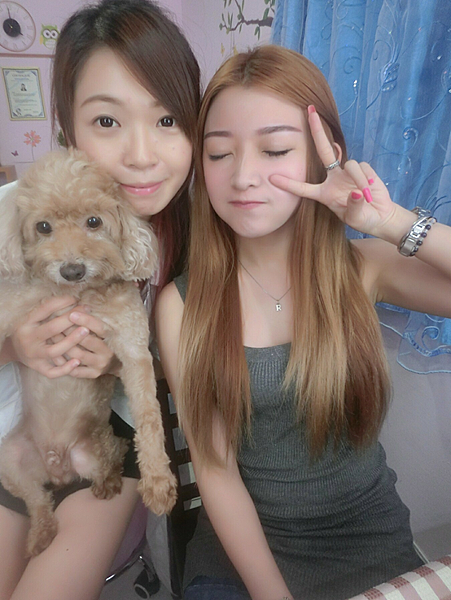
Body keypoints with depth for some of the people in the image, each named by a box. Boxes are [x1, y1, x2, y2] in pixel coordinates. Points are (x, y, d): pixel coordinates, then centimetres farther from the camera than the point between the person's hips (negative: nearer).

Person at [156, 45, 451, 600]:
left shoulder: (364, 268, -10)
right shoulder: (182, 304, -14)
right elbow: (215, 468, -11)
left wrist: (394, 223, -27)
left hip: (371, 541, 1)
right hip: (242, 543, 0)